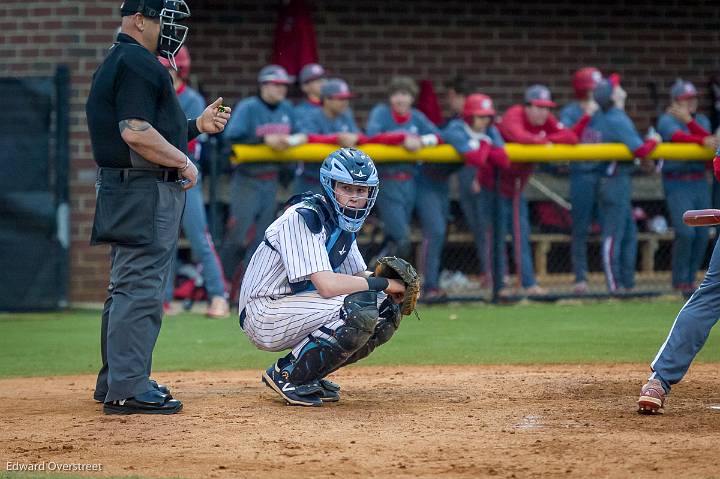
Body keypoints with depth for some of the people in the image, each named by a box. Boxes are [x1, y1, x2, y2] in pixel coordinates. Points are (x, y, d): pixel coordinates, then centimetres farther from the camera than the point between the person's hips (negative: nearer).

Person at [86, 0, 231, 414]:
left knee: (129, 287, 16)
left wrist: (197, 126, 16)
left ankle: (116, 381, 23)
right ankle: (127, 390, -11)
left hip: (123, 190, 11)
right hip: (146, 191, -11)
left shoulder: (117, 63, 20)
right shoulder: (138, 63, -14)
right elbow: (135, 133, -24)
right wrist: (183, 162, -14)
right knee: (142, 289, -10)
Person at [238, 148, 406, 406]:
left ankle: (308, 375, 7)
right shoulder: (304, 218, -20)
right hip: (264, 315, -10)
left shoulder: (343, 221, 9)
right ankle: (287, 375, -13)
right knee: (360, 307, -28)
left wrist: (398, 287, -6)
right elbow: (326, 285, -29)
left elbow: (360, 276, 16)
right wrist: (381, 283, -18)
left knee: (388, 309, 3)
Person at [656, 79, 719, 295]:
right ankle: (680, 280, -2)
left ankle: (690, 278, 16)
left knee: (702, 235, 2)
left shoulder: (701, 120, 15)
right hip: (677, 184, -6)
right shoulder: (666, 120, -3)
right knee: (685, 232, -16)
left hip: (700, 183, 6)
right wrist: (703, 141, -37)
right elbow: (678, 136, -23)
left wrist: (689, 120, -21)